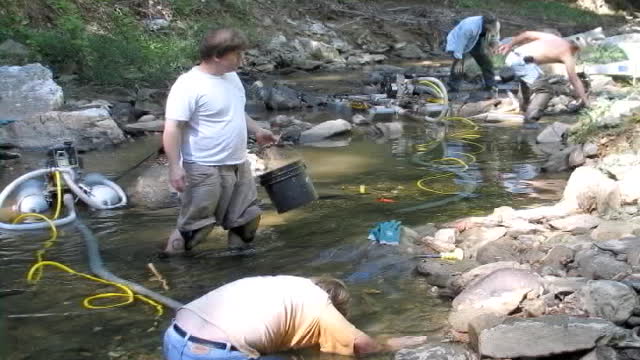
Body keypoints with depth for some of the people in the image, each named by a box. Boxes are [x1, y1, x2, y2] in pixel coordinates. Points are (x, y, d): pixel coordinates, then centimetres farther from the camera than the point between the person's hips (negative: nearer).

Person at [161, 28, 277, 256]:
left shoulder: (230, 76, 7)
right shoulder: (189, 86, -20)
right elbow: (172, 128, -23)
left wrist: (256, 130, 22)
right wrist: (175, 167, -28)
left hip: (238, 165, 9)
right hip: (205, 170, -8)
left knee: (247, 218, 16)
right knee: (196, 226, -1)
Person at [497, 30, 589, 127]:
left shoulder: (551, 37, 24)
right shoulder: (568, 54, 9)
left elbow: (527, 34, 17)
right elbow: (575, 80, 7)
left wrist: (509, 45, 23)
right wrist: (585, 100, 12)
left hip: (513, 55, 8)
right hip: (522, 61, -8)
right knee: (546, 89, -2)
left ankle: (525, 104, 48)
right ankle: (530, 119, -12)